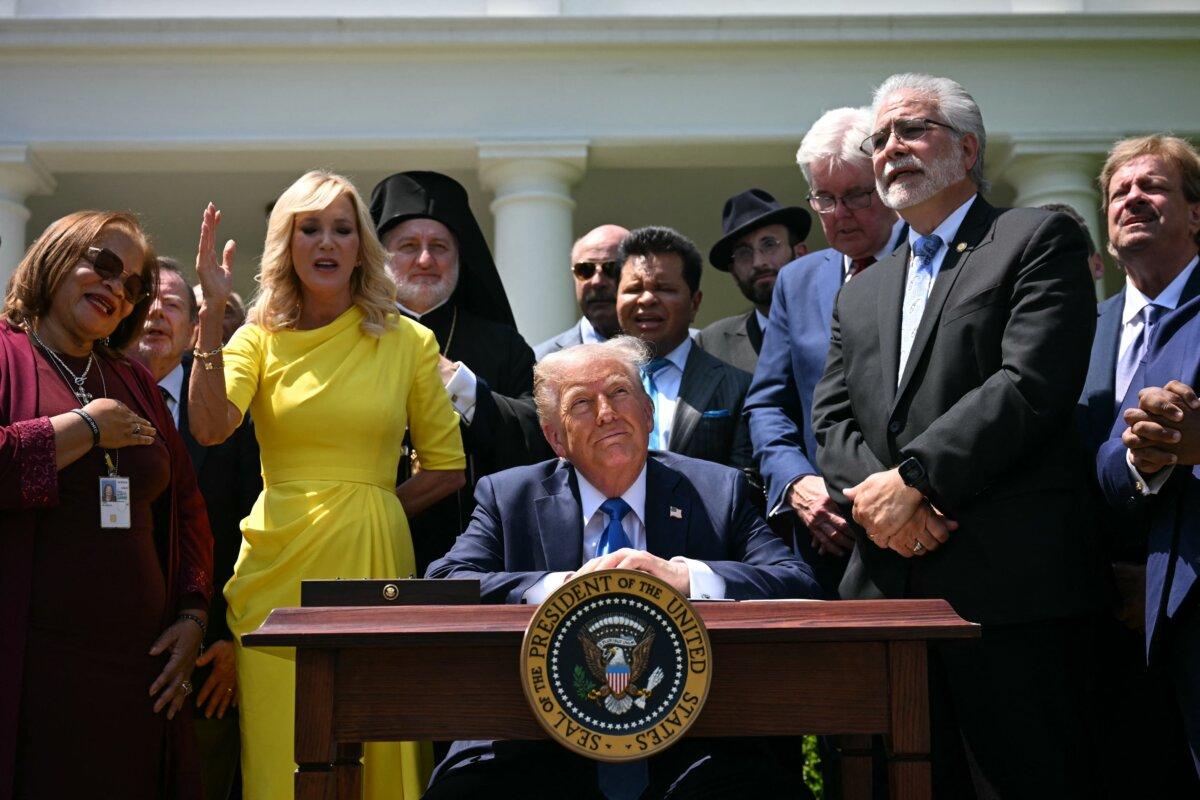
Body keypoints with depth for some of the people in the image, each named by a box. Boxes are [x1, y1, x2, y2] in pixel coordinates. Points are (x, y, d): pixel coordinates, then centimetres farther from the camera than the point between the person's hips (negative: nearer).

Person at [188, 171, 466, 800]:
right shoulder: (260, 336, 6)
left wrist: (367, 505, 1)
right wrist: (212, 313, -14)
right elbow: (210, 427, -12)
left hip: (371, 560, 0)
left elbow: (448, 468, 9)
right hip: (279, 566, 0)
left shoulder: (407, 341, 5)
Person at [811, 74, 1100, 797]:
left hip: (1011, 583, -5)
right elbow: (832, 422, 12)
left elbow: (1032, 385, -12)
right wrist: (877, 495, -9)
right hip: (890, 591, 6)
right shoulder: (861, 295, 22)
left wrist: (911, 477, -15)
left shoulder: (1041, 241, 3)